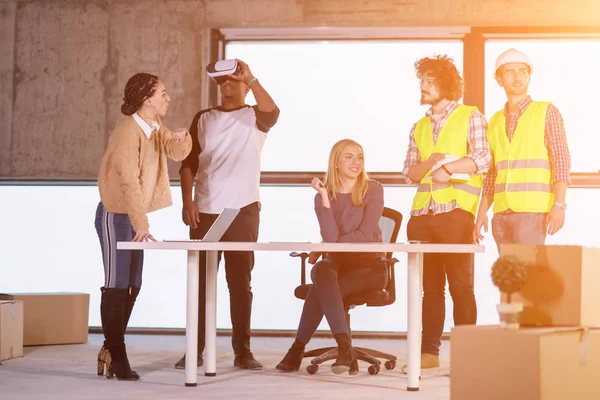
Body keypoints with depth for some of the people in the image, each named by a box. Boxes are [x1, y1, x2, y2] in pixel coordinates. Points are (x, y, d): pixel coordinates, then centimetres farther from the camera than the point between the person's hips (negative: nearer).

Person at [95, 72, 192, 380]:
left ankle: (110, 350, 20)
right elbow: (129, 182, -25)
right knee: (117, 287, -5)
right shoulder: (128, 131, -20)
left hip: (133, 216, 9)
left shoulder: (155, 128, 7)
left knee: (131, 287, 11)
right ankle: (116, 356, 0)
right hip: (116, 216, -9)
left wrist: (182, 139, -20)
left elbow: (176, 153, 4)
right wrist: (142, 225, -29)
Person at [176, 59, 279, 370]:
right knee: (200, 282, 4)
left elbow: (272, 112, -21)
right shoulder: (203, 119, 12)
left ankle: (242, 350, 7)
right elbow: (189, 164, 9)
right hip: (205, 212, 3)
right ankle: (196, 350, 10)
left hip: (242, 211, -2)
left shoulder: (254, 117, 4)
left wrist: (250, 78, -25)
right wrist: (187, 201, -3)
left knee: (240, 282, 2)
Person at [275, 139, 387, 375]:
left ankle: (299, 348, -21)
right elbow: (331, 237, -11)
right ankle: (344, 346, -37)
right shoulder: (323, 195, 3)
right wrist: (325, 198, -18)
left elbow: (365, 235, -12)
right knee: (322, 270, -35)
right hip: (336, 263, 2)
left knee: (322, 288, -31)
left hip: (369, 265, -2)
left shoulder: (372, 190, -2)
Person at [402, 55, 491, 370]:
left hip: (455, 211, -5)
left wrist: (448, 167, -12)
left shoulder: (471, 117, 4)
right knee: (431, 287, 6)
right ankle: (429, 351, 8)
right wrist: (430, 162, -4)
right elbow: (410, 173, 14)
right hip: (422, 213, 5)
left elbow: (482, 159, -7)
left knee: (460, 284, -4)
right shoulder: (419, 127, 20)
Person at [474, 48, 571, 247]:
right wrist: (482, 212, 11)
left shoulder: (547, 112, 4)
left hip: (533, 210, -5)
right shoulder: (495, 121, 17)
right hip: (502, 213, 5)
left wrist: (559, 204, -14)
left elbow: (561, 161, -3)